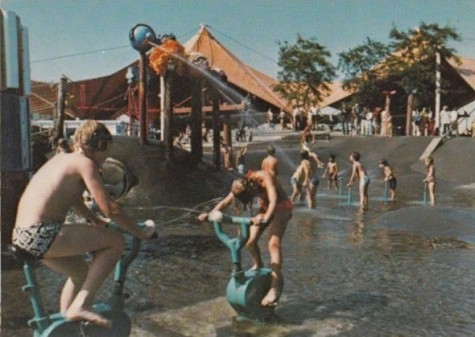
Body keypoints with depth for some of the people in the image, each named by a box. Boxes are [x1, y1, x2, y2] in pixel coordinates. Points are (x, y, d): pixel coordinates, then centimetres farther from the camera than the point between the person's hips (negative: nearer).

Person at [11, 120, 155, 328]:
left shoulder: (62, 159, 20)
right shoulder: (85, 163, -6)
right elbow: (110, 209, -11)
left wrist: (97, 221, 44)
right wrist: (140, 233, 0)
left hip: (22, 236, 10)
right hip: (41, 235, -10)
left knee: (81, 272, 28)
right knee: (116, 243, -7)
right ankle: (80, 306, -10)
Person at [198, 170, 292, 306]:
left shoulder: (265, 178, -34)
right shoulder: (241, 185, -16)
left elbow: (273, 201, -45)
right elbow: (225, 201, -12)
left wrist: (265, 218, -60)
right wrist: (209, 214, -24)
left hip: (281, 207, -6)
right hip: (264, 207, 6)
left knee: (273, 244, -23)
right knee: (250, 240, -6)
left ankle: (275, 288, -25)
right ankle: (258, 265, 26)